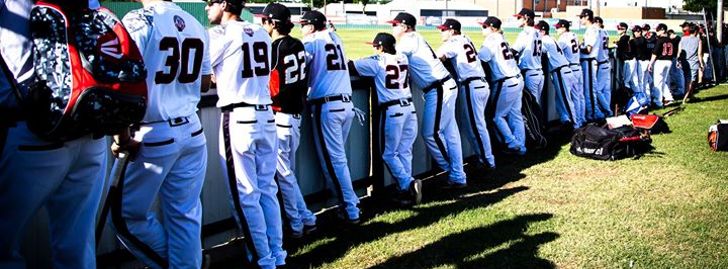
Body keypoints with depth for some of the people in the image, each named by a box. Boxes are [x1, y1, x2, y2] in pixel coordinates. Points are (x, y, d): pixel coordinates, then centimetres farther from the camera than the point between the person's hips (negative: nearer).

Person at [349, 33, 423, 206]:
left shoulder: (377, 61, -4)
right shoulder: (403, 58, 11)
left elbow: (351, 67, -5)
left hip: (392, 110, -5)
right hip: (410, 107, 6)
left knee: (389, 154, 4)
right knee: (404, 152, 10)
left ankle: (408, 184, -12)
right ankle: (405, 191, 8)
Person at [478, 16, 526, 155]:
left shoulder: (491, 40, -8)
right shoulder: (502, 39, 16)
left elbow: (480, 58, -20)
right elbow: (496, 59, 11)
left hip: (505, 84, -8)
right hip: (517, 80, 8)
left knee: (497, 116, 3)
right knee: (515, 115, 11)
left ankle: (513, 145, 4)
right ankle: (520, 147, 14)